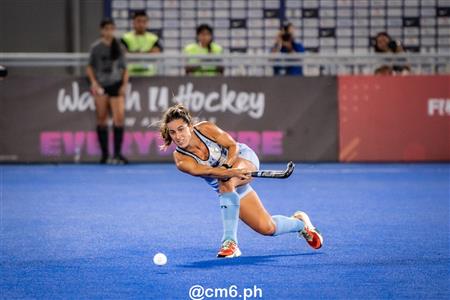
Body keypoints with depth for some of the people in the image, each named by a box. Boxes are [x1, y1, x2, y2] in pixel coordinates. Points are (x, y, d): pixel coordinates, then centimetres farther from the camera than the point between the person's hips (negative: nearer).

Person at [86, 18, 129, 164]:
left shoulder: (118, 47, 5)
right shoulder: (96, 47, 1)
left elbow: (124, 68, 9)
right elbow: (90, 67, 6)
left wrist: (124, 84, -2)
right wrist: (93, 82, -8)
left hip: (116, 85, 1)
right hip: (101, 86, -1)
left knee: (119, 117, -12)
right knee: (101, 119, 1)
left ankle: (117, 153, -8)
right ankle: (104, 153, 9)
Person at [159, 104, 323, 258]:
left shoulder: (204, 128, -21)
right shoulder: (181, 159, -20)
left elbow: (233, 146, -15)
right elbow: (204, 171, -35)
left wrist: (226, 166, -35)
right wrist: (231, 172, -52)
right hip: (226, 188, 3)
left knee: (226, 182, -38)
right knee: (267, 228, -7)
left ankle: (230, 242, -34)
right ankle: (300, 222, 26)